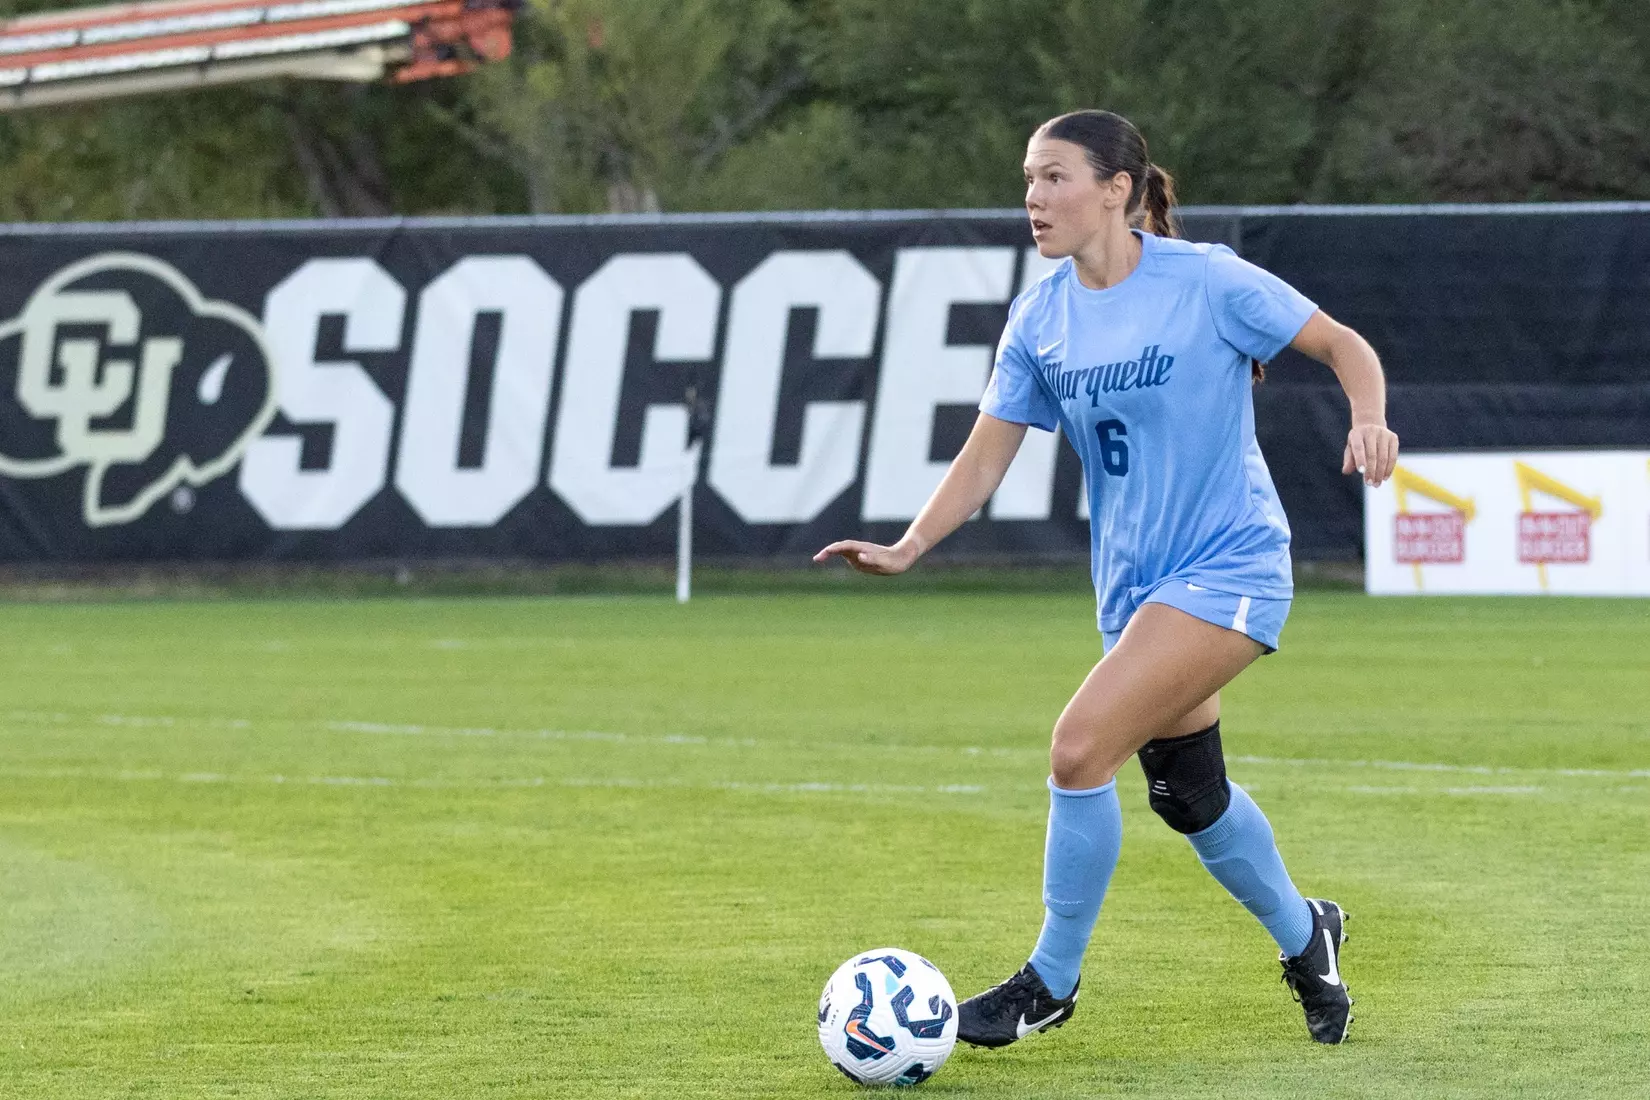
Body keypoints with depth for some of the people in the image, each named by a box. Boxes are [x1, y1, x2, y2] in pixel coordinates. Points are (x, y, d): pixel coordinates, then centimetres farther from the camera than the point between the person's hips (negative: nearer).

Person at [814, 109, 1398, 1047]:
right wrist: (908, 549, -11)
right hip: (1137, 582, 7)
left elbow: (1346, 346, -5)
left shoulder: (1207, 281, -13)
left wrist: (1368, 420, -25)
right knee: (1190, 796, 16)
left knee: (1081, 747, -19)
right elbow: (986, 460, 4)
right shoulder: (1040, 319, 3)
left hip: (1227, 569, -7)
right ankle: (1303, 936, 43)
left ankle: (1051, 983, -4)